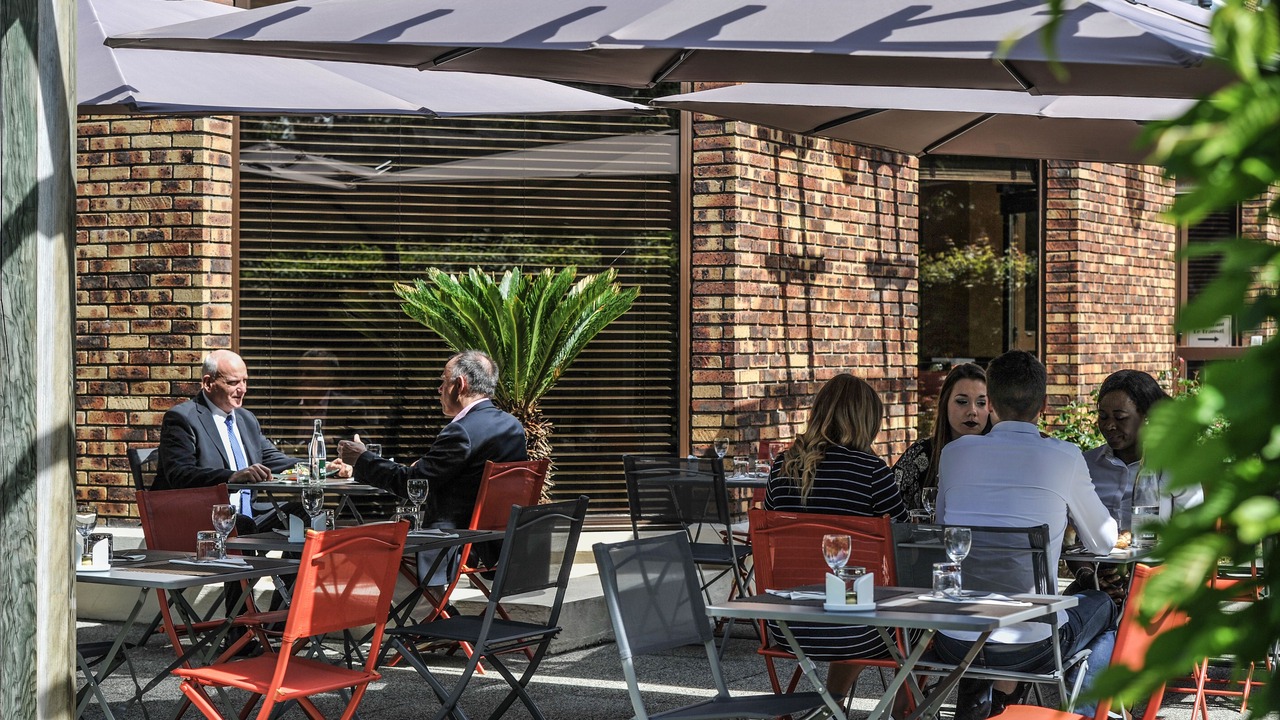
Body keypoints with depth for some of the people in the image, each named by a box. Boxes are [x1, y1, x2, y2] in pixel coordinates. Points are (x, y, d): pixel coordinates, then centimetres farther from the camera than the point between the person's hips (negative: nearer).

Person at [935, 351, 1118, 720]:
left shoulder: (953, 453, 3)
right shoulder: (1064, 457, -5)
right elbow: (1104, 542, 10)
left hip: (952, 644, 3)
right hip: (1028, 645, -3)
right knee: (1100, 604, 28)